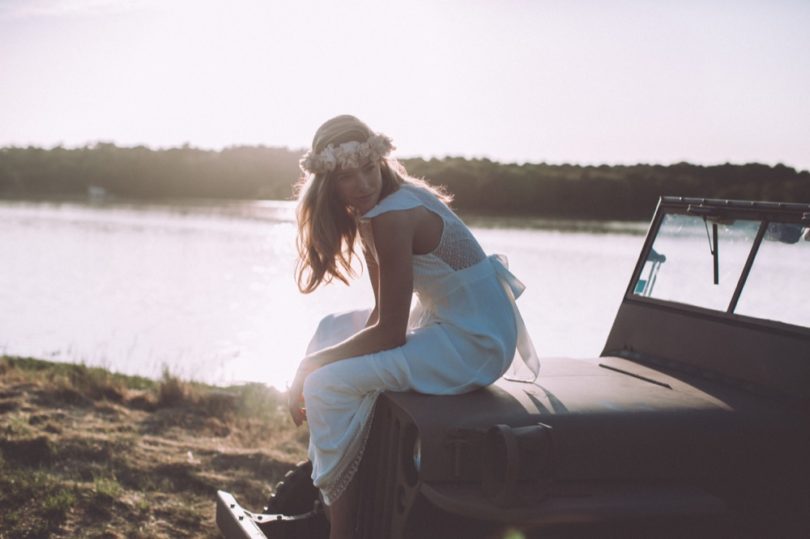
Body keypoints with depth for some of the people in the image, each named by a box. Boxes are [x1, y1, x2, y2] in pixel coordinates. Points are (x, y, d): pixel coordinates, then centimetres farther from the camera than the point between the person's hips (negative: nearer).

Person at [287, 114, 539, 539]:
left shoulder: (391, 217, -22)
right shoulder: (378, 206, 7)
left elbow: (389, 332, -21)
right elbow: (384, 311, 8)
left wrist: (309, 365, -11)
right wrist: (315, 362, -2)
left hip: (476, 345, -10)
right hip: (451, 321, 10)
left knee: (328, 384, -15)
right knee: (333, 330, 19)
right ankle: (315, 476, 23)